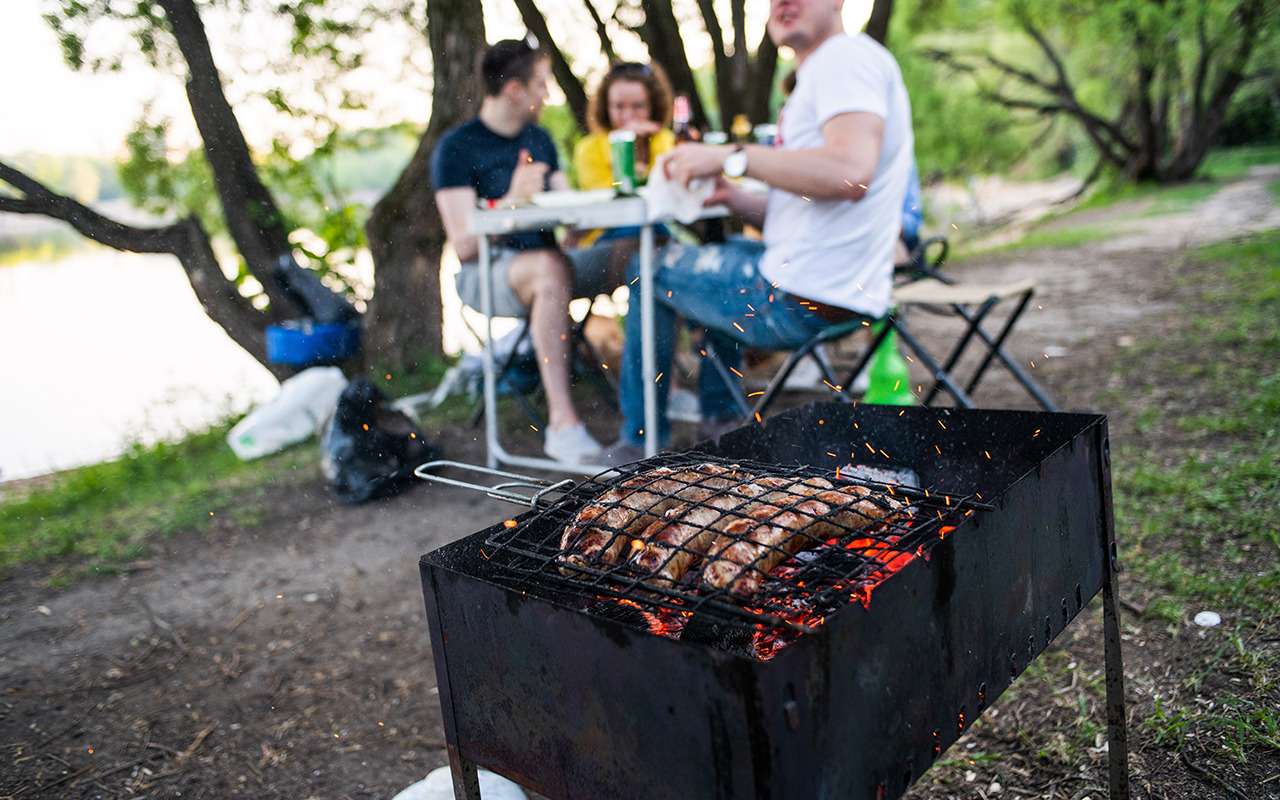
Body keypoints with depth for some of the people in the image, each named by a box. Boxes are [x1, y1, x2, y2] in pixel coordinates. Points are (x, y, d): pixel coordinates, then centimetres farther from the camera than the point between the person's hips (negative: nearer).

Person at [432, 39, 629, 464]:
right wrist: (511, 200, -27)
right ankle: (562, 421, -43)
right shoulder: (456, 148, -6)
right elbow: (463, 245, -14)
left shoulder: (539, 139, 16)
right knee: (551, 266, -40)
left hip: (547, 263, 6)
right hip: (487, 272, -6)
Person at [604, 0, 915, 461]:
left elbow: (850, 173, -30)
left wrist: (731, 157, -22)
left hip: (801, 301, -11)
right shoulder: (828, 68, 19)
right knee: (718, 253, 35)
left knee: (651, 270, 7)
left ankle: (641, 442, 19)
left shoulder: (846, 55, -12)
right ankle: (719, 422, 35)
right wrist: (736, 199, 5)